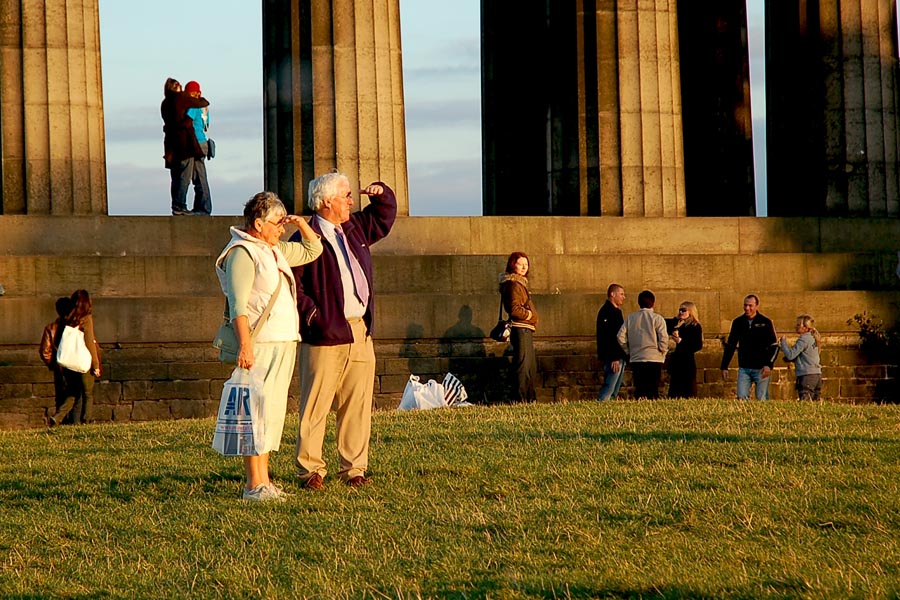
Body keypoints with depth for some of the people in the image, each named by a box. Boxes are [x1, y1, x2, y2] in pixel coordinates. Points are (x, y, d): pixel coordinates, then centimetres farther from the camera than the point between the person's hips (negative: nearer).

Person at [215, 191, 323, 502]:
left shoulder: (276, 251, 18)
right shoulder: (242, 253, -9)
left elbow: (313, 249, 33)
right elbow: (238, 305, -17)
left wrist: (300, 222, 16)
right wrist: (245, 345, -25)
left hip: (284, 344, 10)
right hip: (260, 345, -10)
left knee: (273, 413, 10)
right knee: (257, 412, -10)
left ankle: (263, 481, 13)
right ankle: (253, 485, -11)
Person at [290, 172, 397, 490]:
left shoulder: (354, 228, 16)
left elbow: (384, 219, 33)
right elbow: (293, 284, -11)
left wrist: (381, 194, 16)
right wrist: (312, 315, -16)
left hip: (360, 333, 7)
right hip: (326, 335, -7)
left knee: (357, 404, 7)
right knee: (316, 406, -3)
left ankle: (353, 467, 13)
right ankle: (311, 469, 2)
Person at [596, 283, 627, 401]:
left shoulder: (616, 311, 20)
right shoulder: (606, 311, -13)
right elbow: (607, 337, -20)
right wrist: (614, 358, -24)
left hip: (619, 356, 10)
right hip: (613, 357, -10)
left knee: (615, 391, 8)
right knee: (609, 387, -14)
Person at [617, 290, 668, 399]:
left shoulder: (630, 318, 6)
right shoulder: (657, 318, -5)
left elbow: (620, 337, 3)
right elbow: (663, 339, -11)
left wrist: (628, 352, 13)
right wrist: (663, 353, 6)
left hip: (635, 359, 3)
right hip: (654, 359, -3)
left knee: (639, 390, 7)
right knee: (652, 391, -2)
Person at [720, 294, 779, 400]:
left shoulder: (765, 322, -3)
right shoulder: (738, 322, 7)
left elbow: (774, 346, -2)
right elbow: (730, 345, 14)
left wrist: (768, 365, -15)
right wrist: (724, 367, 10)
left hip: (761, 368, -3)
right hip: (744, 368, 3)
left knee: (762, 400, -2)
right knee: (741, 398, -4)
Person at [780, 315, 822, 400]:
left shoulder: (804, 339, -11)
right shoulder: (812, 338, 17)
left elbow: (790, 355, -14)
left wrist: (783, 341, -1)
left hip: (807, 375, -9)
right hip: (817, 374, 9)